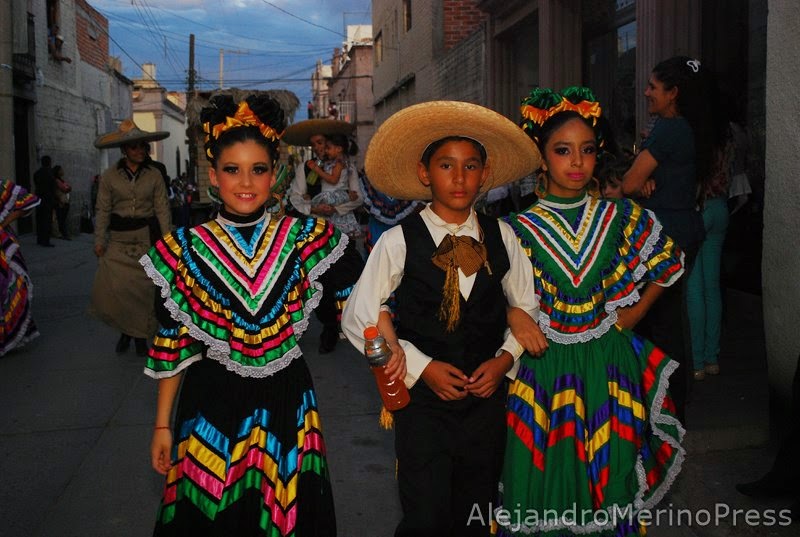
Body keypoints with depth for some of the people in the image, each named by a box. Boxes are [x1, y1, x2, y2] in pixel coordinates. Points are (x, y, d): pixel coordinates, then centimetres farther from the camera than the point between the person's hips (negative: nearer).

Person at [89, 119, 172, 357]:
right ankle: (125, 329, 14)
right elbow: (103, 210, 2)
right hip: (119, 238, 0)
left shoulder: (154, 175, 1)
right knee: (113, 285, -9)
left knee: (143, 287, 3)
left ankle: (140, 335, 19)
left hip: (147, 235, 0)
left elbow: (162, 209, 2)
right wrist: (99, 241, -4)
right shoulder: (109, 176, 1)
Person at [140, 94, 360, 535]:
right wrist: (162, 424, 4)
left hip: (286, 402, 1)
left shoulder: (303, 238, -4)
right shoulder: (185, 249, -4)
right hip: (212, 404, 0)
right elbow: (173, 342, 2)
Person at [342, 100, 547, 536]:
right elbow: (358, 318, -5)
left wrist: (504, 359, -4)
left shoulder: (502, 237, 2)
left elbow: (526, 308, 12)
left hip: (487, 397, 3)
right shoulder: (398, 242, -9)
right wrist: (423, 367, -10)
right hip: (422, 396, -3)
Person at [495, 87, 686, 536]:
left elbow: (668, 266, 13)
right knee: (545, 495, 8)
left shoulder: (622, 218, 0)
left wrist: (630, 317, 6)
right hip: (544, 370, -2)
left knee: (608, 488, 13)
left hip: (609, 368, 2)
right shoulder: (520, 228, -6)